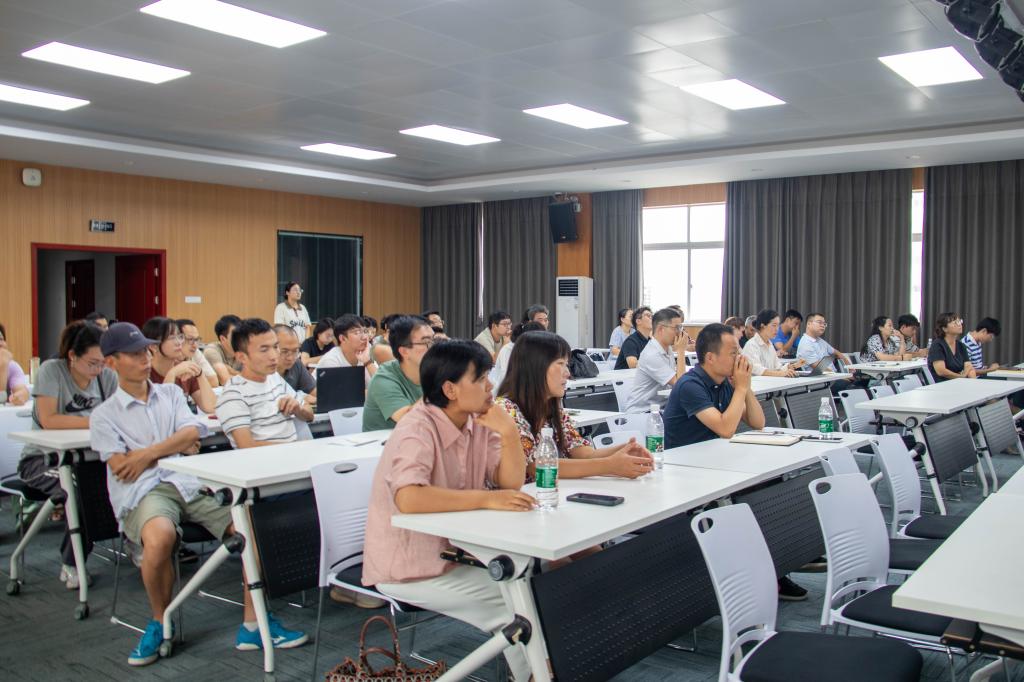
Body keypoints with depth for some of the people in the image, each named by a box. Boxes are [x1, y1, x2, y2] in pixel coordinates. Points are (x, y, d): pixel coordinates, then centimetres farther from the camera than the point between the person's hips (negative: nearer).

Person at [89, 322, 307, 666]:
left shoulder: (171, 394, 21)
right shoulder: (104, 415, 12)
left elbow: (191, 433, 4)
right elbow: (121, 468, -1)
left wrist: (149, 453, -5)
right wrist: (174, 448, 4)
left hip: (190, 482, 4)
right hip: (144, 493, -3)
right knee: (161, 536, -39)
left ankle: (252, 624, -8)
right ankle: (160, 622, -8)